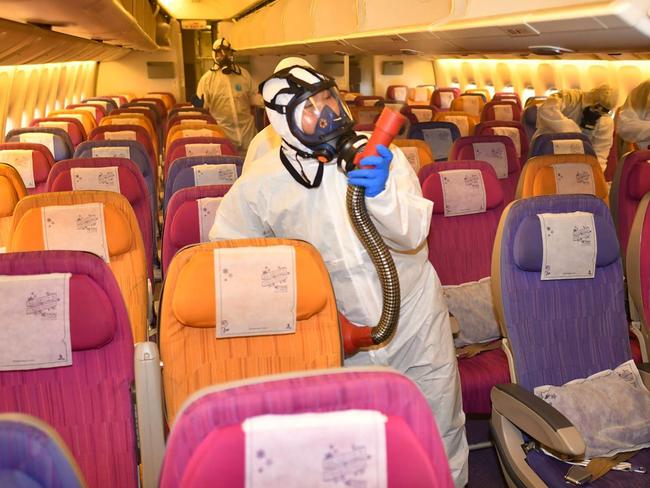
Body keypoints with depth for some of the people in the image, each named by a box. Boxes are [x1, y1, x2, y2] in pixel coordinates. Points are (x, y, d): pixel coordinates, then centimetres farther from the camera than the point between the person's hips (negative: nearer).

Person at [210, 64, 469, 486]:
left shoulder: (380, 157, -9)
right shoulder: (262, 183, -11)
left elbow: (413, 234, -17)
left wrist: (382, 193, -36)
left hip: (416, 320, 2)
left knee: (442, 432, 16)